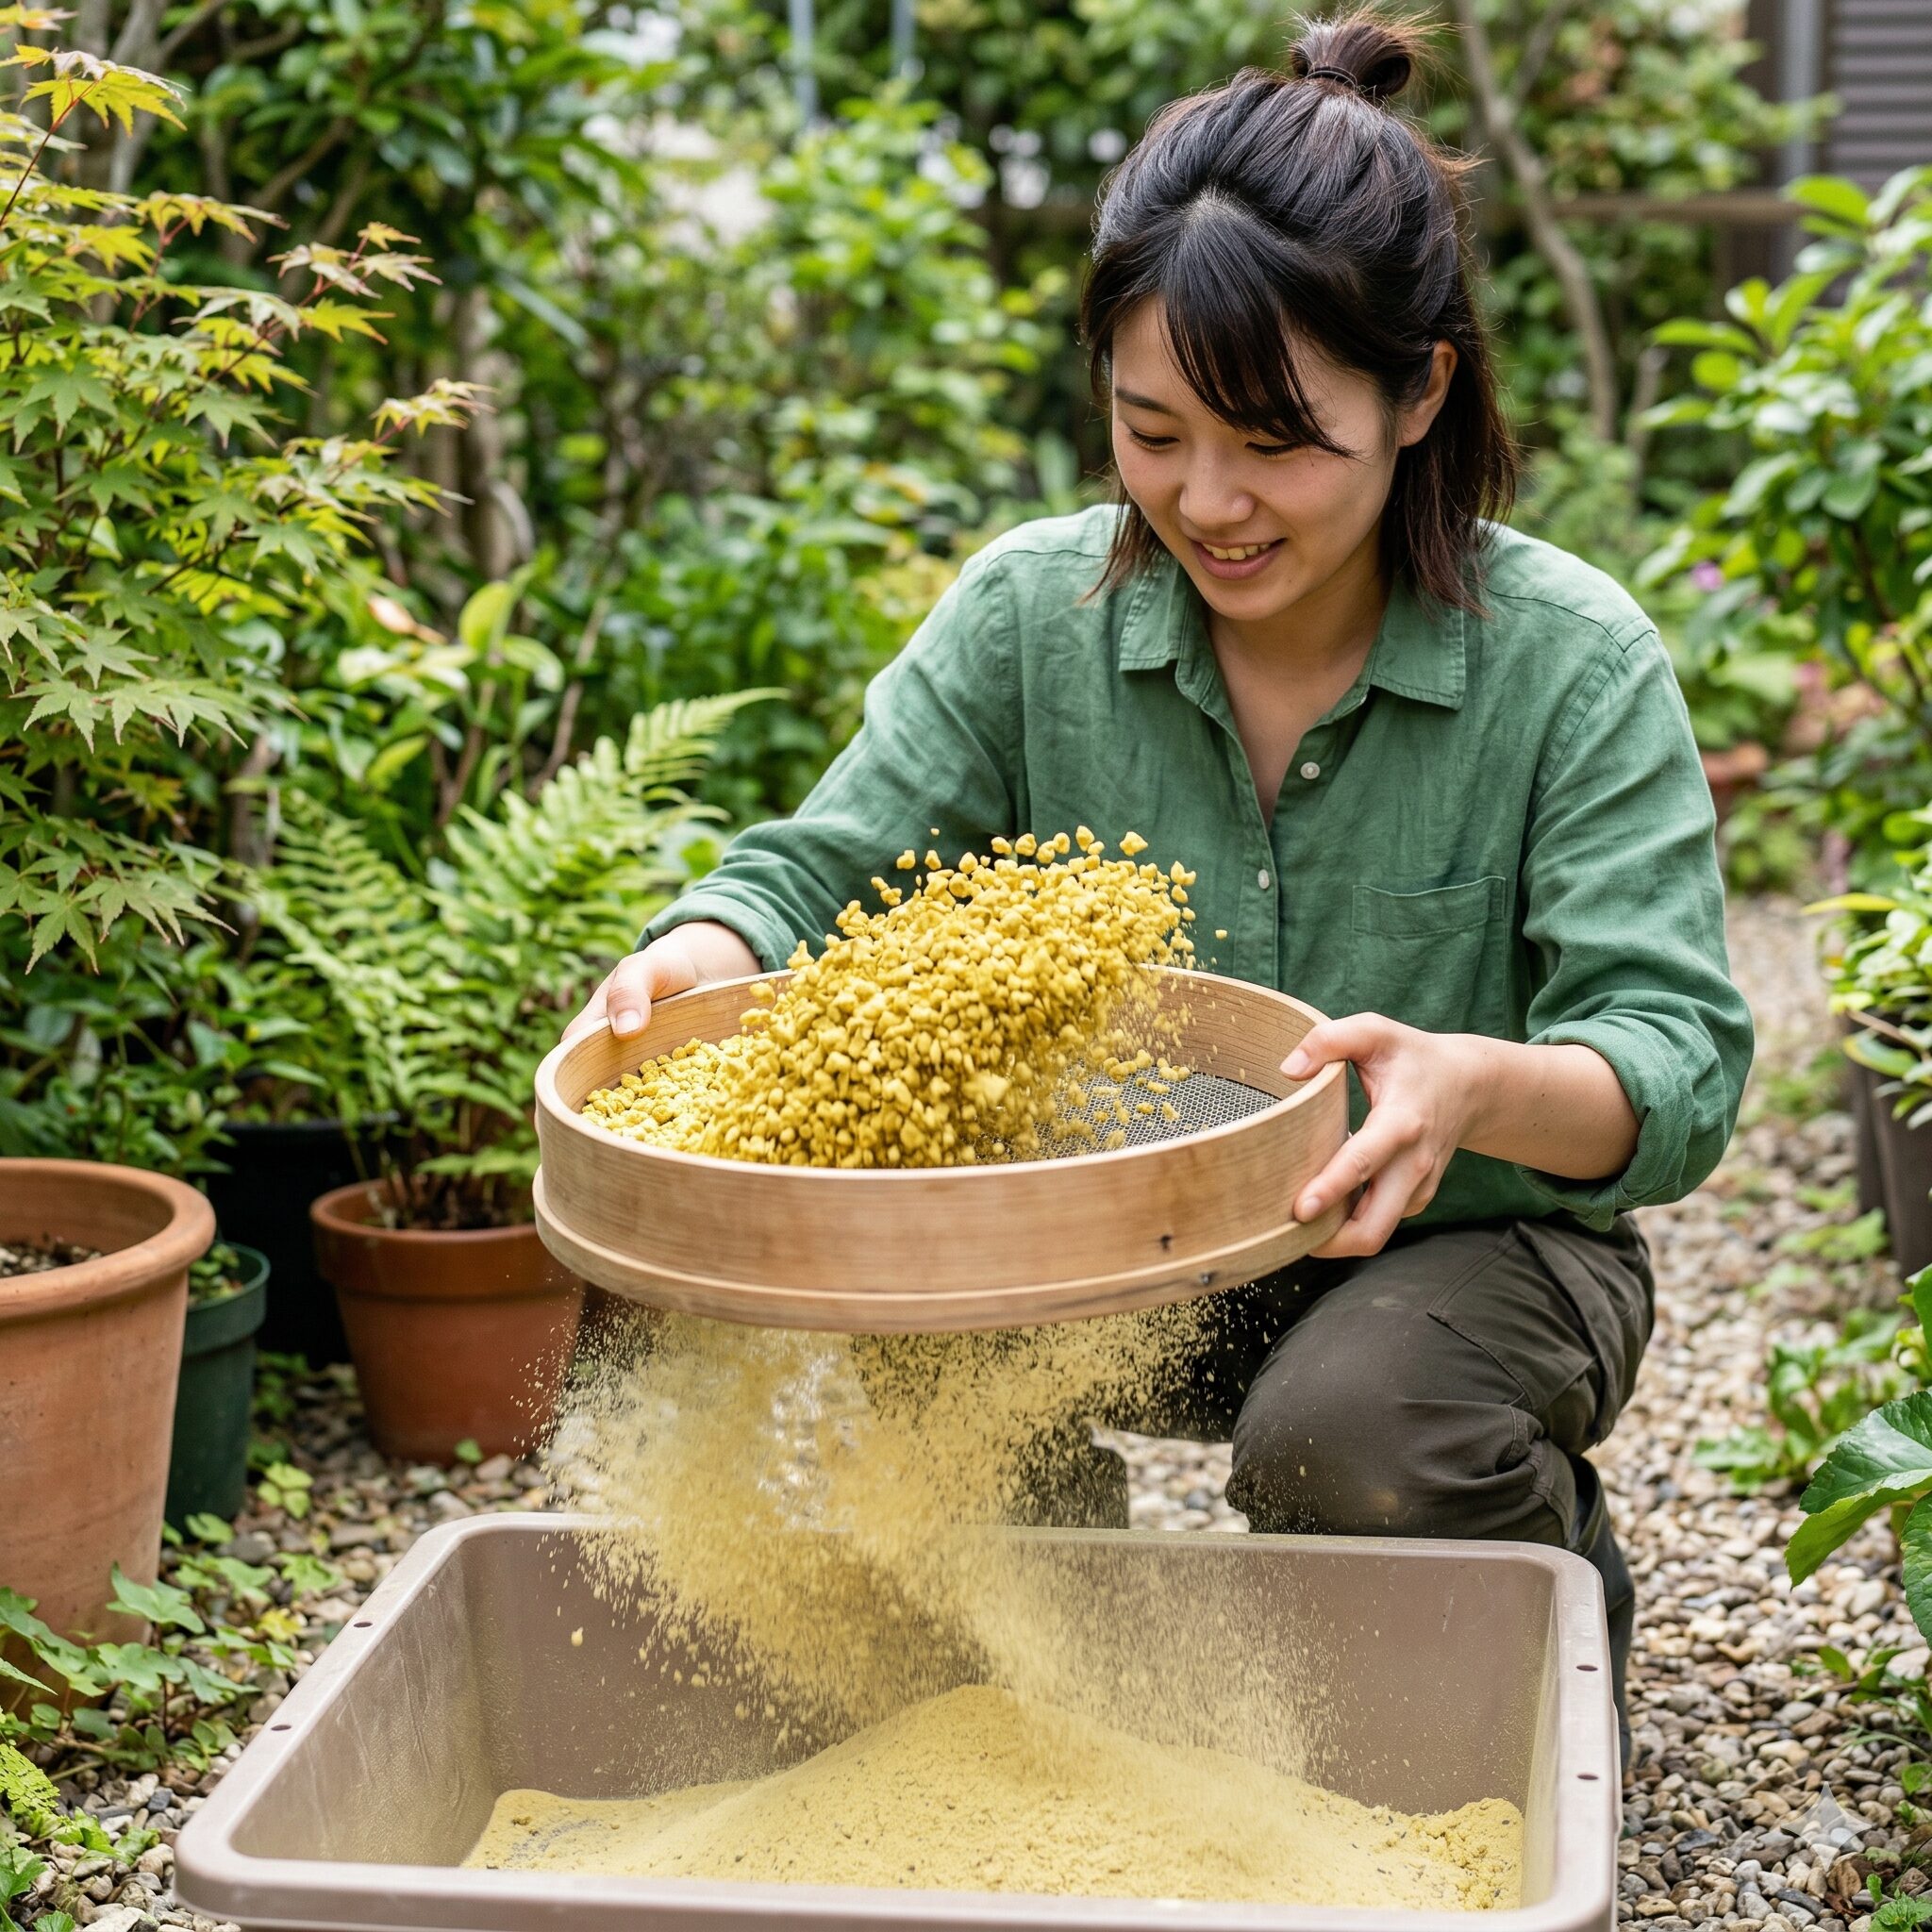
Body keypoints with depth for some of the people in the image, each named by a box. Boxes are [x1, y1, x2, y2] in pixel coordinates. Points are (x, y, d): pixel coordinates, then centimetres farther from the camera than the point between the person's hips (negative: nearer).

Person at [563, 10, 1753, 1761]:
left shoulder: (1574, 664, -16)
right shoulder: (1032, 614, -7)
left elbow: (1679, 1066, -21)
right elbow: (824, 873, -6)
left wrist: (1481, 1086, -45)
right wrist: (702, 959, -31)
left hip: (1466, 1249, -2)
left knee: (1343, 1433, -33)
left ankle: (1552, 1559, 6)